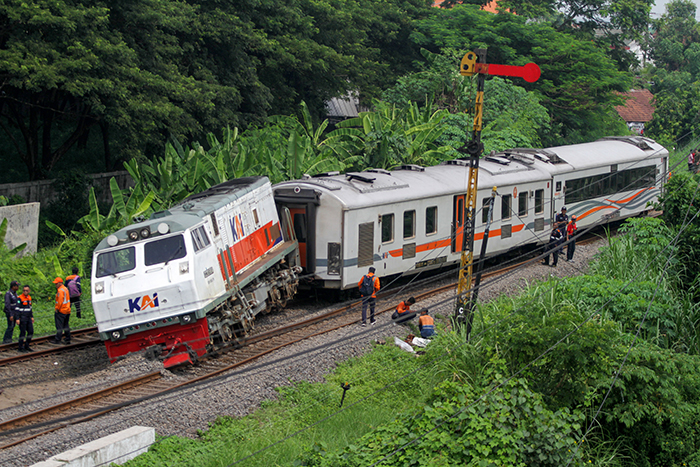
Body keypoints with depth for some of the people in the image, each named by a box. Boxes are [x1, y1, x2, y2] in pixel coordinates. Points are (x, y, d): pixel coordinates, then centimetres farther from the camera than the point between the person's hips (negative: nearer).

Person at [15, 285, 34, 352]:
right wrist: (17, 319, -18)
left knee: (31, 332, 6)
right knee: (23, 333, -3)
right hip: (22, 318, -7)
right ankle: (21, 347, 5)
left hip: (28, 318, 7)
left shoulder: (29, 297, 12)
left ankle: (27, 346, 17)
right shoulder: (20, 298, -10)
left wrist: (32, 317, 19)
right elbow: (17, 309, -13)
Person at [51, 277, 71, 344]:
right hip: (67, 310, 9)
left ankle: (57, 340, -2)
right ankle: (67, 339, 17)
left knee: (59, 326, -4)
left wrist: (57, 309, -14)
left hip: (61, 311, -9)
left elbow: (60, 301, -22)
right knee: (66, 326, 15)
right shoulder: (66, 289, 13)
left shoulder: (60, 290, -16)